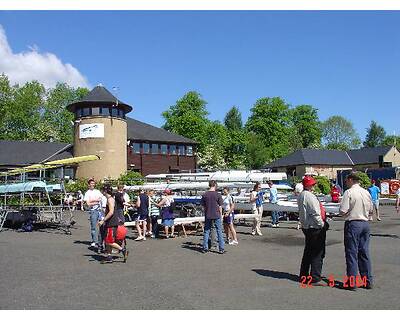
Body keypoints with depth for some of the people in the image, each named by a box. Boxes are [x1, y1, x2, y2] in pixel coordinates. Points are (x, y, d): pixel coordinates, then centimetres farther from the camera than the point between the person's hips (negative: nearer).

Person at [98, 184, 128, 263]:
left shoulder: (110, 199, -16)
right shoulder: (111, 199, 15)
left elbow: (111, 212, -25)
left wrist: (103, 220, -23)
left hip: (112, 224, -10)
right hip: (109, 223, 10)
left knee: (109, 242, -7)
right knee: (107, 240, 11)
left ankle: (123, 250, 1)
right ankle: (108, 257, 15)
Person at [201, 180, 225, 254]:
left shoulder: (204, 195, -1)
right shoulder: (217, 195, -8)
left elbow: (203, 206, 4)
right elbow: (220, 206, -4)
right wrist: (220, 215, 8)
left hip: (207, 216, 2)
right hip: (216, 215, -2)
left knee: (206, 231, 11)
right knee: (219, 232, 5)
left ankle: (205, 248, 13)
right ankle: (221, 249, 6)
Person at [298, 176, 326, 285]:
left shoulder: (300, 196, 10)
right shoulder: (310, 196, -20)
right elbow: (315, 213, -22)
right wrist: (321, 224, -12)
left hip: (305, 226, 10)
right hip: (315, 228, -10)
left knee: (308, 251, 19)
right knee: (318, 253, -2)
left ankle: (303, 275, 28)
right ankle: (315, 279, 1)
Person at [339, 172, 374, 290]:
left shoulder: (349, 192, -13)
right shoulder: (366, 192, 7)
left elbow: (342, 211, -16)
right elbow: (371, 210, 16)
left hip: (353, 224, -6)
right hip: (365, 223, 6)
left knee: (352, 253, 0)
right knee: (364, 252, 14)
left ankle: (352, 283, 5)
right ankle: (368, 281, 20)